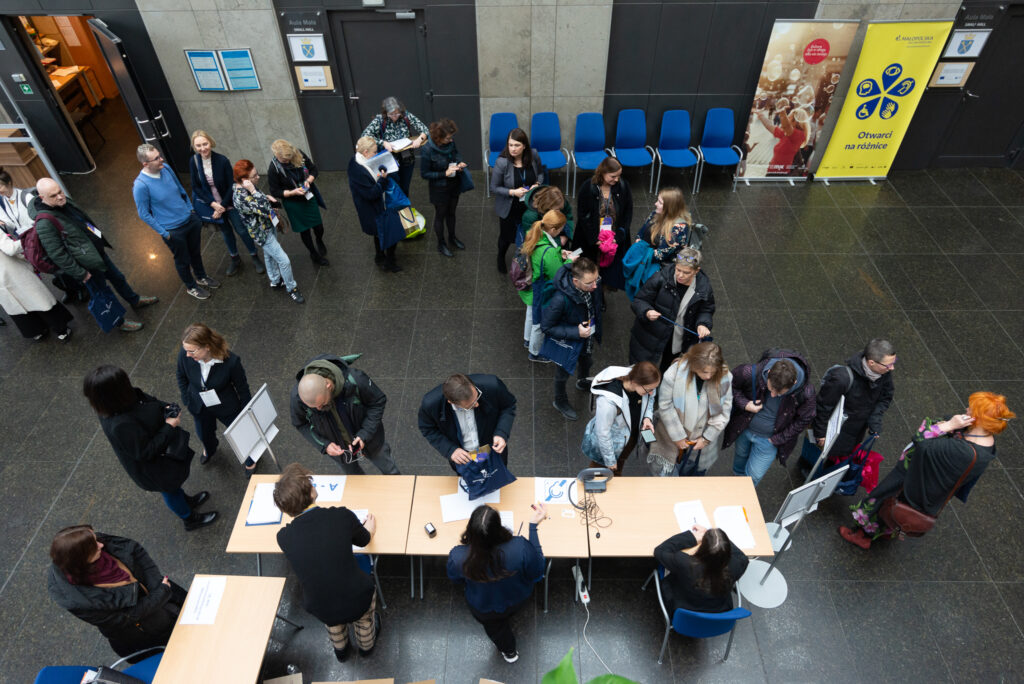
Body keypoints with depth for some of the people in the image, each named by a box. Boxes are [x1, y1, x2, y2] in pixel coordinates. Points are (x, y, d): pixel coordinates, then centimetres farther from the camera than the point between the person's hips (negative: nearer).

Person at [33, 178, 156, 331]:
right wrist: (80, 274, -20)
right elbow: (57, 254, -26)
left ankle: (135, 301, 51)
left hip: (98, 251, 9)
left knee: (118, 278, 27)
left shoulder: (64, 202, -4)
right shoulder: (45, 222, -30)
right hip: (88, 266, -9)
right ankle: (119, 321, 29)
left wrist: (99, 237, 24)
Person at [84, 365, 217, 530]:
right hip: (151, 466, -7)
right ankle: (190, 519, 49)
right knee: (170, 490, 22)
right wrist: (169, 427, -28)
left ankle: (187, 501, 63)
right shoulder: (121, 426, -44)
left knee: (174, 484, 34)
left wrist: (166, 408, -16)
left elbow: (150, 401, 0)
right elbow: (146, 452, -32)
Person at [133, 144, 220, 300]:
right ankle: (191, 287, 40)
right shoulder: (141, 186, -25)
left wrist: (191, 209, 12)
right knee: (183, 261, 16)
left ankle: (201, 277, 50)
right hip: (173, 231, -6)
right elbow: (144, 214, -15)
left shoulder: (166, 168, -8)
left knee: (196, 253, 25)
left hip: (191, 220, 6)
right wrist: (164, 233, -13)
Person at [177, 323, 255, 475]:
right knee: (204, 434, 31)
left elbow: (242, 388, -19)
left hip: (227, 407, -3)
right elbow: (182, 377, -3)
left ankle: (250, 459, 55)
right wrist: (187, 400, 3)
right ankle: (209, 450, 69)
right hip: (200, 407, 4)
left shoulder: (231, 361, -36)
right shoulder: (184, 355, -28)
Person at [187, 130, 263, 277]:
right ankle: (235, 259, 37)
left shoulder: (222, 160, -21)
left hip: (229, 203, -3)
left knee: (241, 230, 6)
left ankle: (255, 258, 27)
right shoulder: (193, 162, -12)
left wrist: (222, 207, -15)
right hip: (211, 204, 3)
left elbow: (231, 186, -15)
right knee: (225, 232, 18)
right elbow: (196, 187, -6)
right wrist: (213, 204, -17)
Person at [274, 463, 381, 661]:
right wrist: (370, 529, 25)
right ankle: (366, 645, 55)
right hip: (358, 602, -2)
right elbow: (363, 540, 1)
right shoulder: (342, 516, -21)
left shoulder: (283, 537, -15)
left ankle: (341, 650, 59)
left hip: (320, 611, 2)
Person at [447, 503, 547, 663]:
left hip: (482, 610, -1)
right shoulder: (519, 547, -44)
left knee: (493, 625, 37)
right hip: (518, 602, 1)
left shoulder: (457, 557, -39)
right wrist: (533, 526, -20)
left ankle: (508, 651, 66)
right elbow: (537, 573, -20)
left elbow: (456, 581, -12)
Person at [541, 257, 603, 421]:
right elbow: (546, 327, -28)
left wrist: (595, 331, 9)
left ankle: (583, 382, 70)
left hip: (587, 338, 6)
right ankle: (560, 401, 54)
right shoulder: (560, 299, -43)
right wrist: (575, 332, -32)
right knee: (563, 374, 23)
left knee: (587, 361, 35)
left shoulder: (593, 286, -24)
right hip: (568, 343, -6)